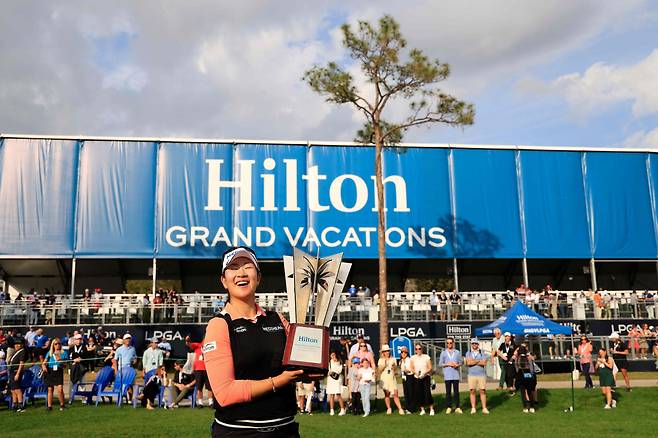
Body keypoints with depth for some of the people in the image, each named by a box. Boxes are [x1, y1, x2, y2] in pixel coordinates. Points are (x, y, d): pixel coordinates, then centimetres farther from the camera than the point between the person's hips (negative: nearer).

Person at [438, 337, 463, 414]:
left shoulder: (457, 352, 11)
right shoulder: (443, 353, 8)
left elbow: (461, 362, 10)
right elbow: (440, 364, 5)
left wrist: (457, 365, -11)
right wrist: (448, 364, -10)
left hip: (456, 375, 0)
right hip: (447, 375, 0)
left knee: (456, 391, 1)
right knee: (448, 392, 0)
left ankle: (457, 407, 4)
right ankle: (448, 407, 5)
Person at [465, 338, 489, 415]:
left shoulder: (482, 353, 6)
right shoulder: (468, 353, 8)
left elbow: (484, 363, -10)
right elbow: (468, 363, -9)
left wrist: (473, 361, -9)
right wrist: (479, 361, -9)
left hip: (481, 374, -1)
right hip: (471, 375, 1)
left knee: (482, 391, -1)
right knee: (472, 391, 2)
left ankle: (484, 408, 4)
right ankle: (473, 408, 8)